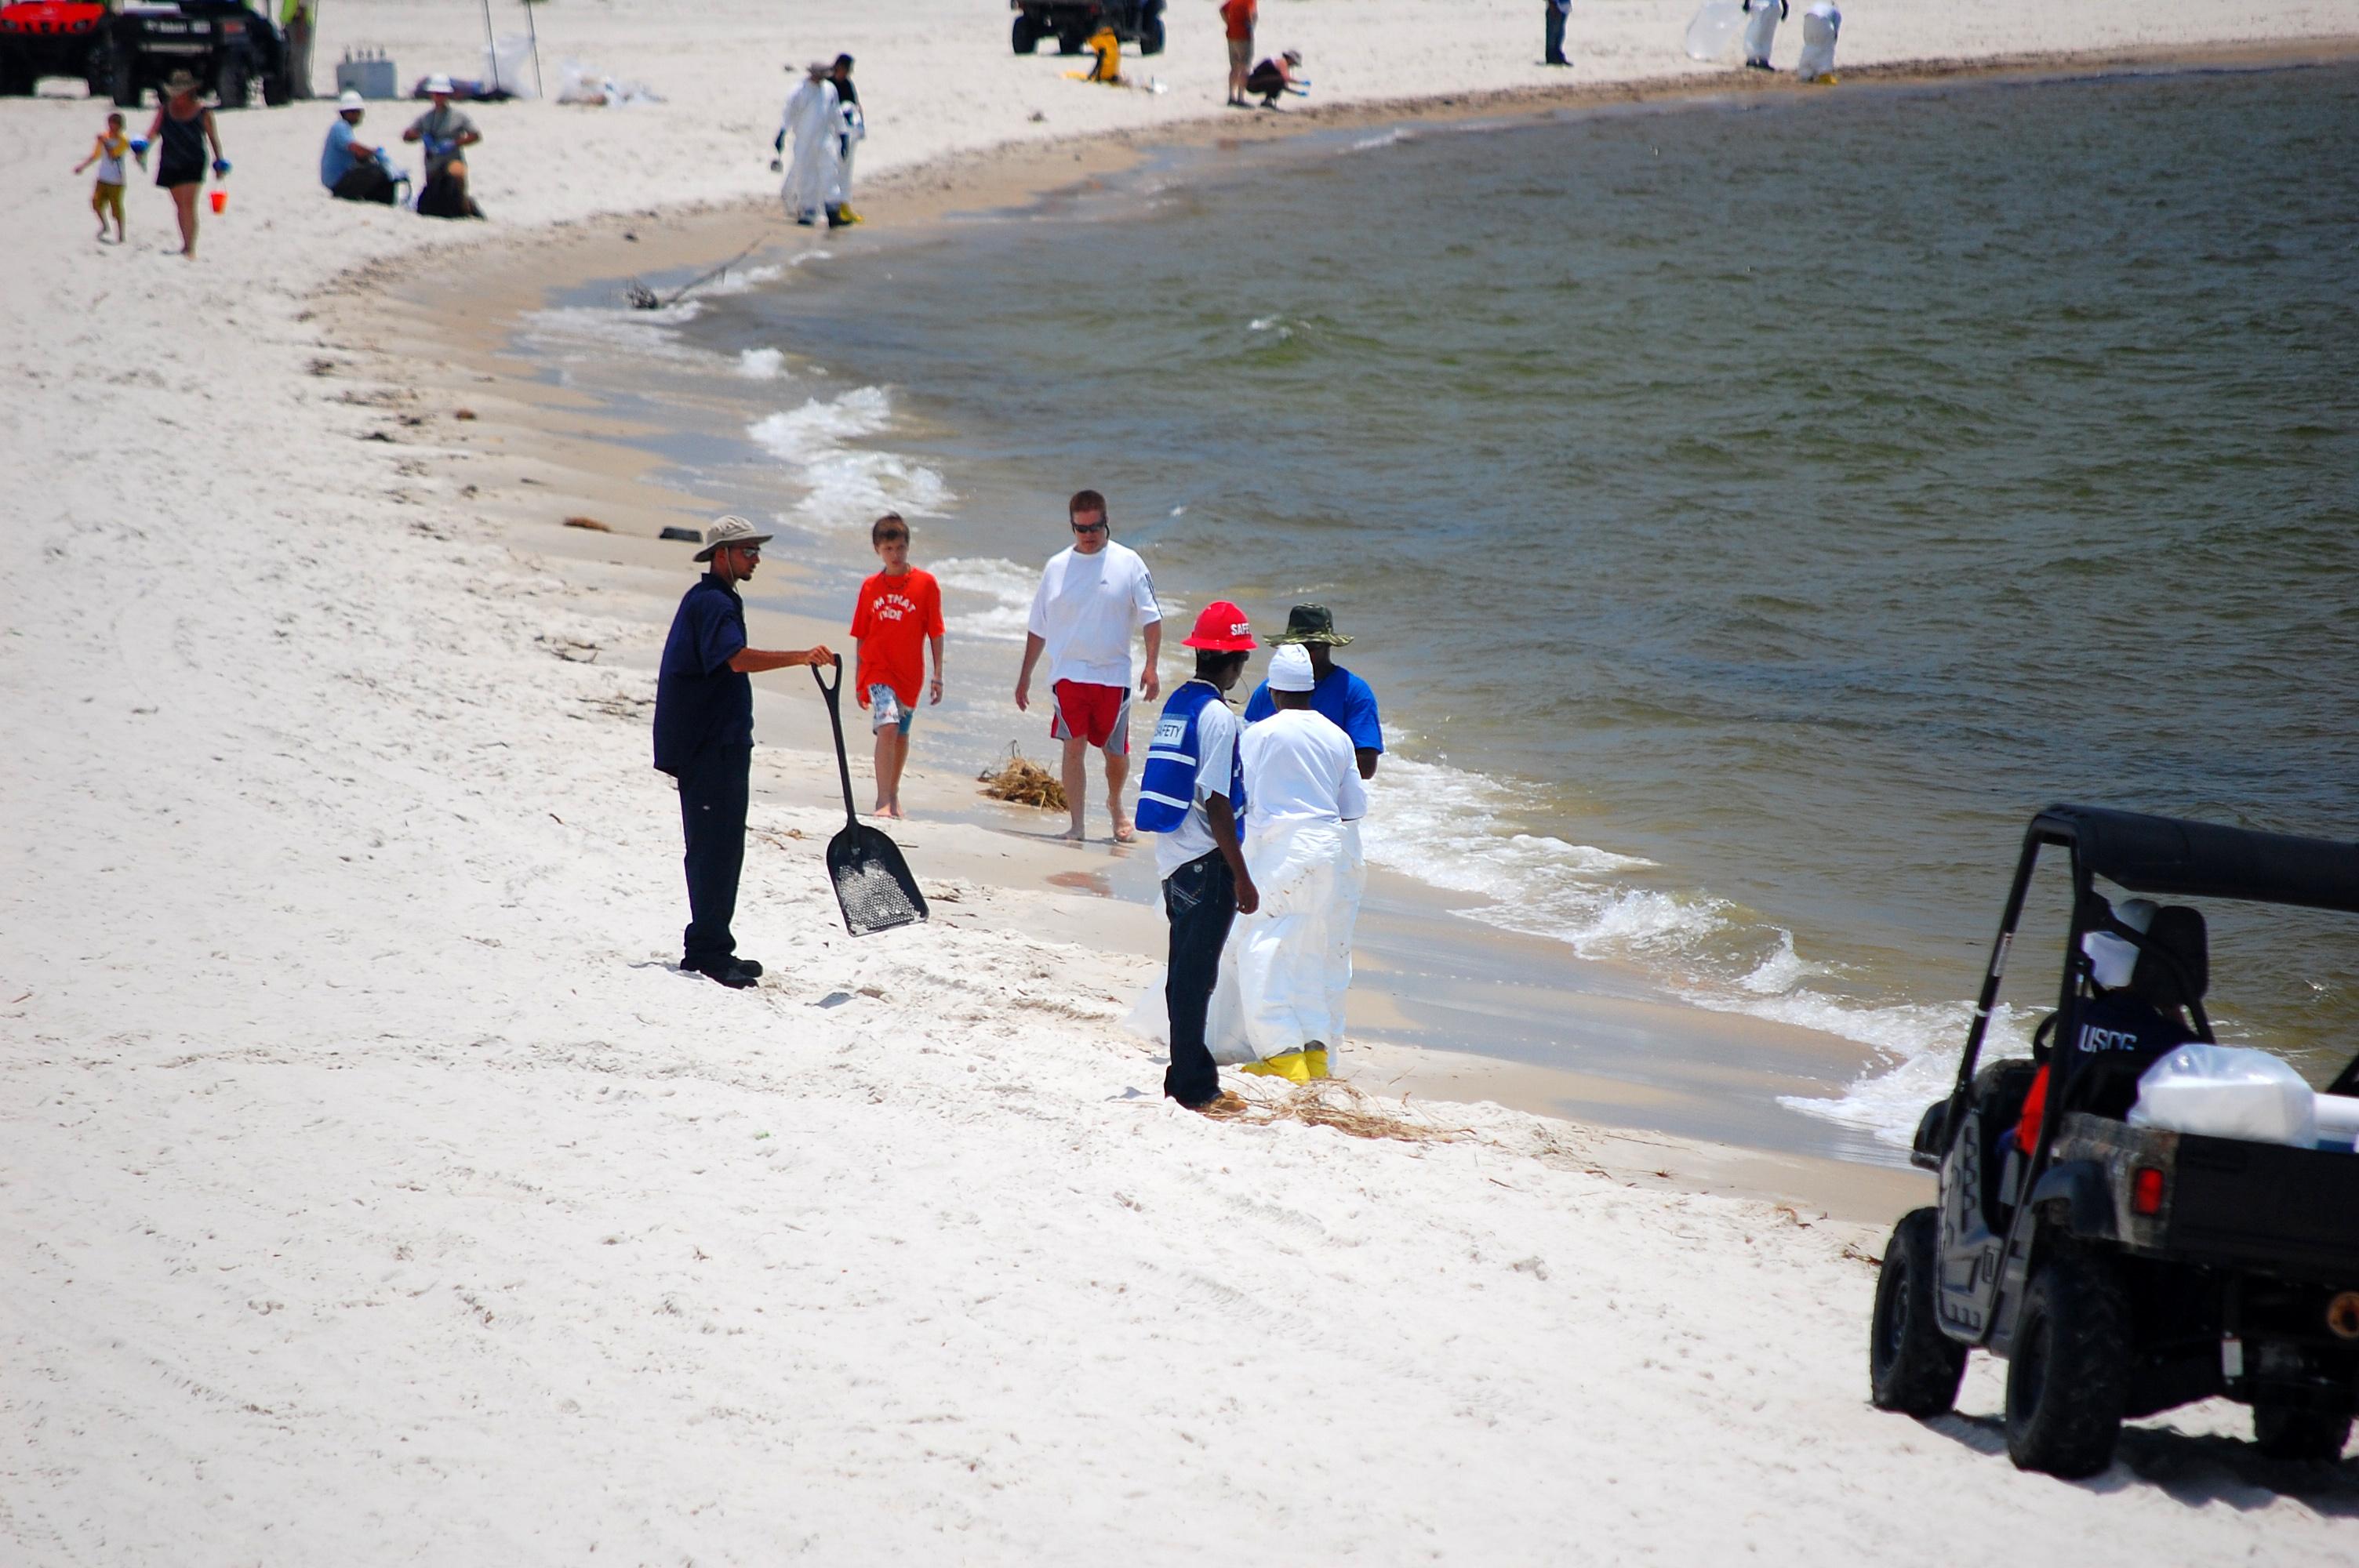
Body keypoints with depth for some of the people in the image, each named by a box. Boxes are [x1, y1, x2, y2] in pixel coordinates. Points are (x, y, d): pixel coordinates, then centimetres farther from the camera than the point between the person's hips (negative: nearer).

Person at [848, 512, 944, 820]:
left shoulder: (926, 584, -2)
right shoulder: (871, 587, 3)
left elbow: (935, 633, 1)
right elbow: (861, 635, 9)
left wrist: (937, 675, -1)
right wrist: (858, 679, 11)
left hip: (909, 673, 1)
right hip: (877, 669, -1)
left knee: (901, 735, 14)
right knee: (887, 728, -19)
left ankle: (893, 793, 35)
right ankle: (884, 802, -20)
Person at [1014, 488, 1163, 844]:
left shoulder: (1128, 563, 2)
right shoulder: (1057, 567, 7)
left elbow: (1151, 618, 0)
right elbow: (1037, 628, 14)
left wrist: (1151, 667, -11)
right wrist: (1024, 677, 14)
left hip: (1113, 675, 0)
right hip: (1069, 674, 0)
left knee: (1116, 752, 9)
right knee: (1074, 746, -10)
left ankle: (1115, 803, 37)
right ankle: (1076, 825, -7)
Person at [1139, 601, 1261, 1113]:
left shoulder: (1177, 703, 10)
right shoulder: (1218, 717, -16)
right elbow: (1216, 806, -19)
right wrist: (1242, 878, -15)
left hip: (1173, 856, 8)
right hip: (1206, 861, -8)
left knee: (1186, 969, 16)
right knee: (1195, 972, -4)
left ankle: (1189, 1070, 25)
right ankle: (1193, 1086, 0)